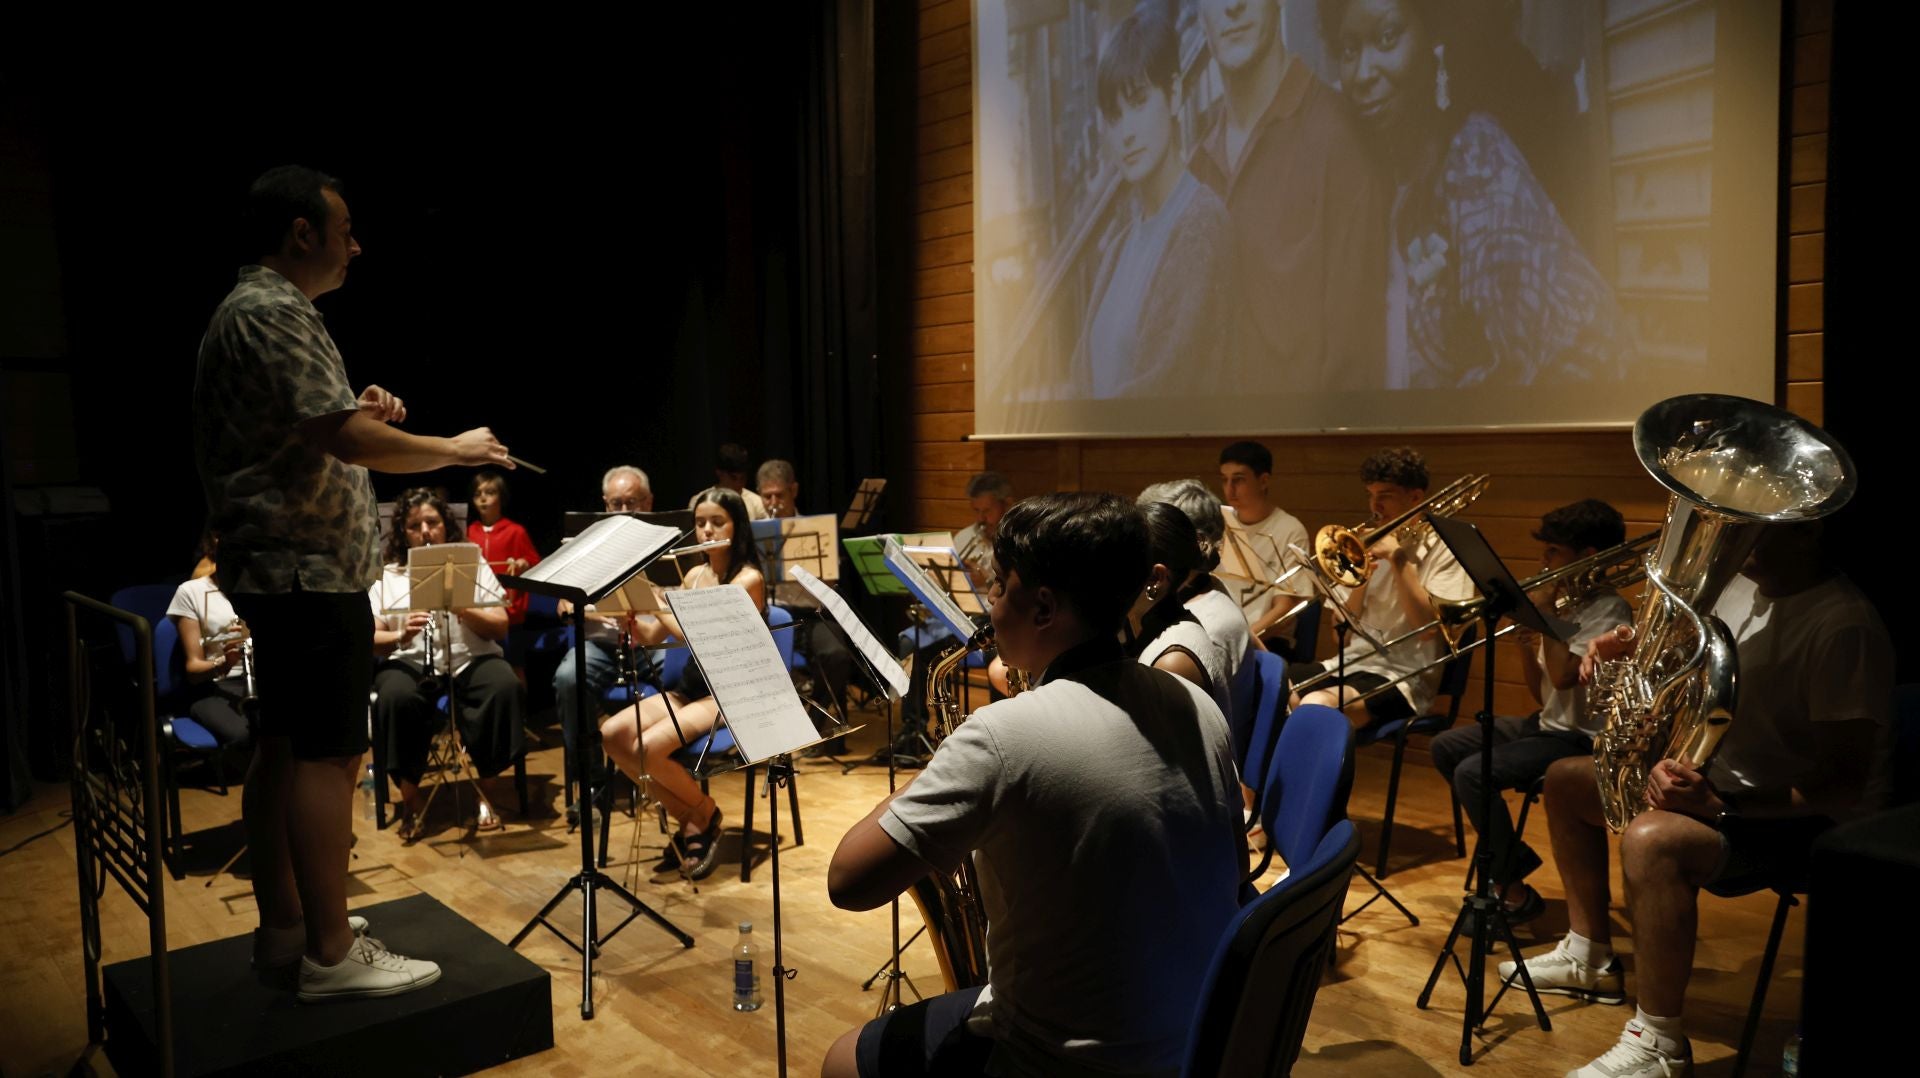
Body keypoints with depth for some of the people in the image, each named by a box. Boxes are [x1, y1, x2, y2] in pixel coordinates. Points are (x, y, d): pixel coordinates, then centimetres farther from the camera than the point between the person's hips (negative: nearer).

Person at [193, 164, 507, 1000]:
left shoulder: (251, 311, 18)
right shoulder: (274, 314, -16)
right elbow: (346, 440, -25)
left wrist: (357, 412, 11)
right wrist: (455, 449, -13)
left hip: (279, 566, 11)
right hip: (309, 566, -11)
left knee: (283, 747, 14)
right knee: (329, 755, -8)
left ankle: (282, 926, 23)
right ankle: (331, 955, -4)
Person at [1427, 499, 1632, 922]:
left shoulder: (1610, 610, -15)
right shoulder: (1566, 605, 10)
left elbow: (1563, 676, -30)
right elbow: (1543, 695, 11)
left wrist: (1544, 613, -19)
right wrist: (1526, 646, -7)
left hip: (1582, 737, -10)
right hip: (1548, 725, 10)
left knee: (1472, 773, -25)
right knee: (1445, 747, 8)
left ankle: (1515, 892, -11)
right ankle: (1512, 854, 13)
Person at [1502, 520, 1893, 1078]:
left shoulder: (1845, 627, -24)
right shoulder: (1739, 585, 3)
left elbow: (1846, 785, -27)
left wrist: (1718, 806, -36)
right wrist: (1631, 652, -3)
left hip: (1789, 817, -10)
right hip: (1712, 777, 10)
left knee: (1651, 838, -37)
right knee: (1566, 779, 16)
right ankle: (1590, 957, 23)